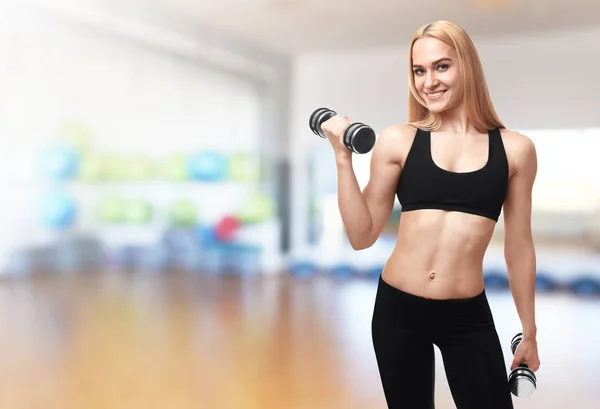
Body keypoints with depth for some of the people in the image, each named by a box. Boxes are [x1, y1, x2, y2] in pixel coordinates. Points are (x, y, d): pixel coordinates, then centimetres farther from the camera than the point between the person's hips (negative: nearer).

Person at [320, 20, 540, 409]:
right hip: (397, 309, 0)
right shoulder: (398, 141, -4)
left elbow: (519, 245, 7)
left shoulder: (515, 149, 0)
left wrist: (530, 332, 14)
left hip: (469, 317, 0)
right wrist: (343, 158, -11)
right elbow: (361, 236, -3)